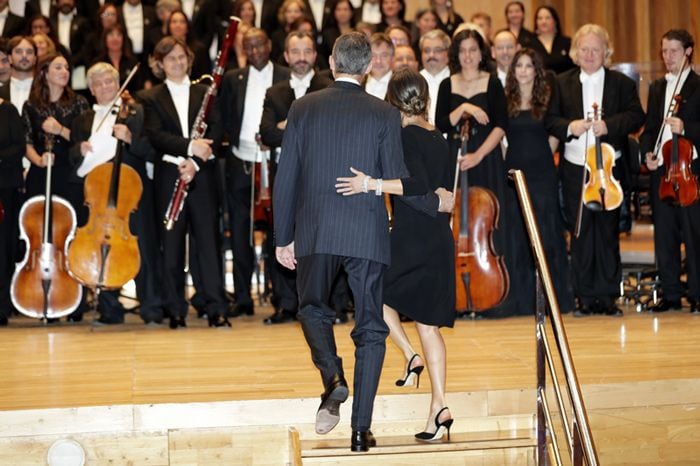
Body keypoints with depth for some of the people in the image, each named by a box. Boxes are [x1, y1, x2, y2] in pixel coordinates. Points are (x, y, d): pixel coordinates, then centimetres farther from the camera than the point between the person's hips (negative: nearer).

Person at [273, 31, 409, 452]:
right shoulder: (385, 114, -1)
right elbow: (396, 179, -2)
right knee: (370, 327, 8)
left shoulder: (304, 108, 2)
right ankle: (361, 429, 5)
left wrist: (283, 238, 10)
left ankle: (333, 377, -9)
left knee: (313, 308, 20)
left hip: (315, 231, 0)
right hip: (367, 233, 0)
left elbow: (286, 178, 3)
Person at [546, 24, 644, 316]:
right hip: (574, 169, 1)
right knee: (579, 232, 3)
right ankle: (585, 297, 9)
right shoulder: (563, 83, 9)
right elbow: (550, 120, 6)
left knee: (608, 231, 3)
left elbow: (636, 116, -4)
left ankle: (607, 295, 9)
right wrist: (569, 126, -14)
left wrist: (609, 125, -19)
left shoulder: (621, 83, 5)